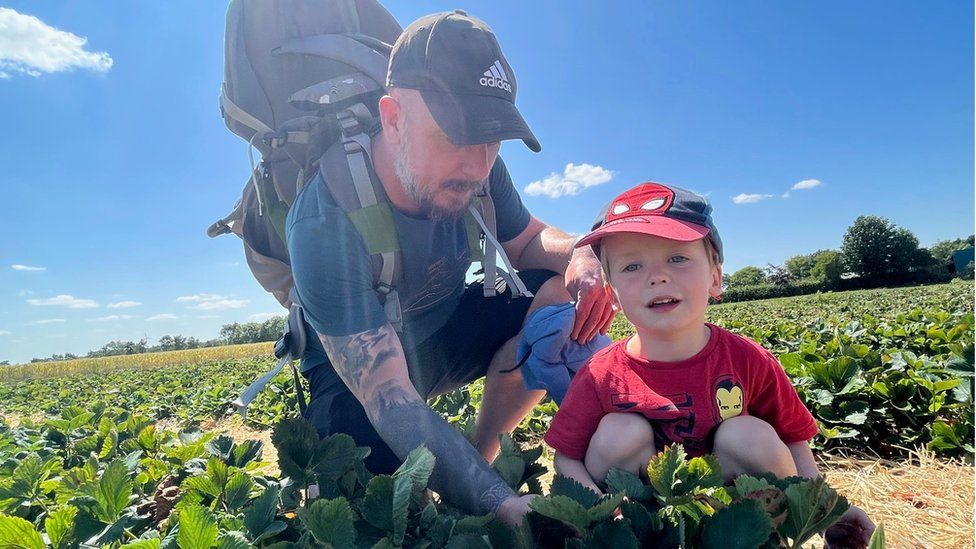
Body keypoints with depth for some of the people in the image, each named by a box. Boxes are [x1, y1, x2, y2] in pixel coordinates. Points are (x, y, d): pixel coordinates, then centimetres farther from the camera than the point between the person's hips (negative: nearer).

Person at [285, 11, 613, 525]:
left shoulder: (473, 170, -18)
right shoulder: (325, 223, -34)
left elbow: (528, 238, 0)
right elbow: (390, 400, -38)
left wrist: (579, 255, -25)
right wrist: (505, 505, -48)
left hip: (446, 332, 5)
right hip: (356, 373, -4)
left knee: (561, 293, -17)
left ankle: (482, 450, -2)